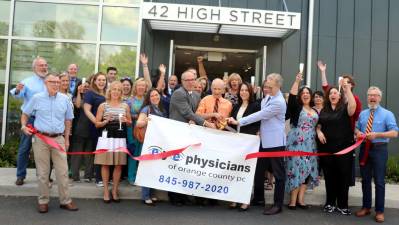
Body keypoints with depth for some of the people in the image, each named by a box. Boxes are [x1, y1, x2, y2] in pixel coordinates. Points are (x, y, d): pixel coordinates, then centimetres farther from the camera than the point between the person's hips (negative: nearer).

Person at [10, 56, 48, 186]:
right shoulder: (27, 82, 0)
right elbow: (18, 95, -16)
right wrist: (17, 90, -36)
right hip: (30, 119, -3)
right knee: (24, 148, 2)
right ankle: (20, 176, 11)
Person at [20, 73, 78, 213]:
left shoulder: (64, 99, 6)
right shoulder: (37, 98, 2)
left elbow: (68, 120, 13)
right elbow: (25, 114, 13)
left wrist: (66, 139, 11)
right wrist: (24, 126, -6)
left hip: (58, 139, 1)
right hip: (41, 139, -1)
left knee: (63, 171, 1)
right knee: (42, 171, 5)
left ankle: (65, 200, 10)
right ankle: (43, 201, 16)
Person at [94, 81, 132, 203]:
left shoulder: (125, 106, 10)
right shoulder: (103, 105, 4)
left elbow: (130, 122, 17)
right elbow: (97, 124, 4)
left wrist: (126, 121, -4)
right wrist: (106, 121, -13)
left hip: (120, 138, 2)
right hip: (106, 138, -2)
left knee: (118, 164, 3)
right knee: (105, 164, 0)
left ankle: (115, 190, 16)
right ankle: (106, 191, 12)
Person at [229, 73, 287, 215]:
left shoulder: (278, 102, -18)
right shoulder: (268, 97, 9)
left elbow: (259, 115, -20)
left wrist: (238, 122, -17)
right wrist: (260, 130, 7)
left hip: (275, 142, -9)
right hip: (264, 140, 9)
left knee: (278, 173, 2)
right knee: (259, 170, 15)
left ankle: (278, 204, 11)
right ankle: (258, 198, 29)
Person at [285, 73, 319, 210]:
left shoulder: (315, 111, 15)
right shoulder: (296, 108, 0)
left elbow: (317, 125, 23)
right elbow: (291, 97, -18)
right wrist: (297, 81, -22)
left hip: (310, 144, 5)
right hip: (296, 143, -5)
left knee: (307, 169, 4)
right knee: (296, 168, -7)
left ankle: (300, 198, 12)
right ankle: (293, 199, 0)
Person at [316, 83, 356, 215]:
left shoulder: (345, 108, 1)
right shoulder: (324, 110, 13)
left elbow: (353, 106, -22)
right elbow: (318, 125, 18)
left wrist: (348, 89, -25)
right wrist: (319, 132, -3)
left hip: (343, 147, -3)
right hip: (327, 147, 3)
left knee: (343, 176, 1)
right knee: (329, 176, 8)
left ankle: (342, 205, 12)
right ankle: (330, 203, 19)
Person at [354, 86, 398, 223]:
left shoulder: (387, 114, -3)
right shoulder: (362, 114, 13)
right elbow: (357, 128, 20)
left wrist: (377, 134, -23)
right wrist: (358, 133, -4)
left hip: (379, 150, -4)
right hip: (364, 149, 5)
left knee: (379, 181, 0)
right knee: (365, 180, 12)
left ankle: (379, 211, 12)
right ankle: (366, 207, 24)